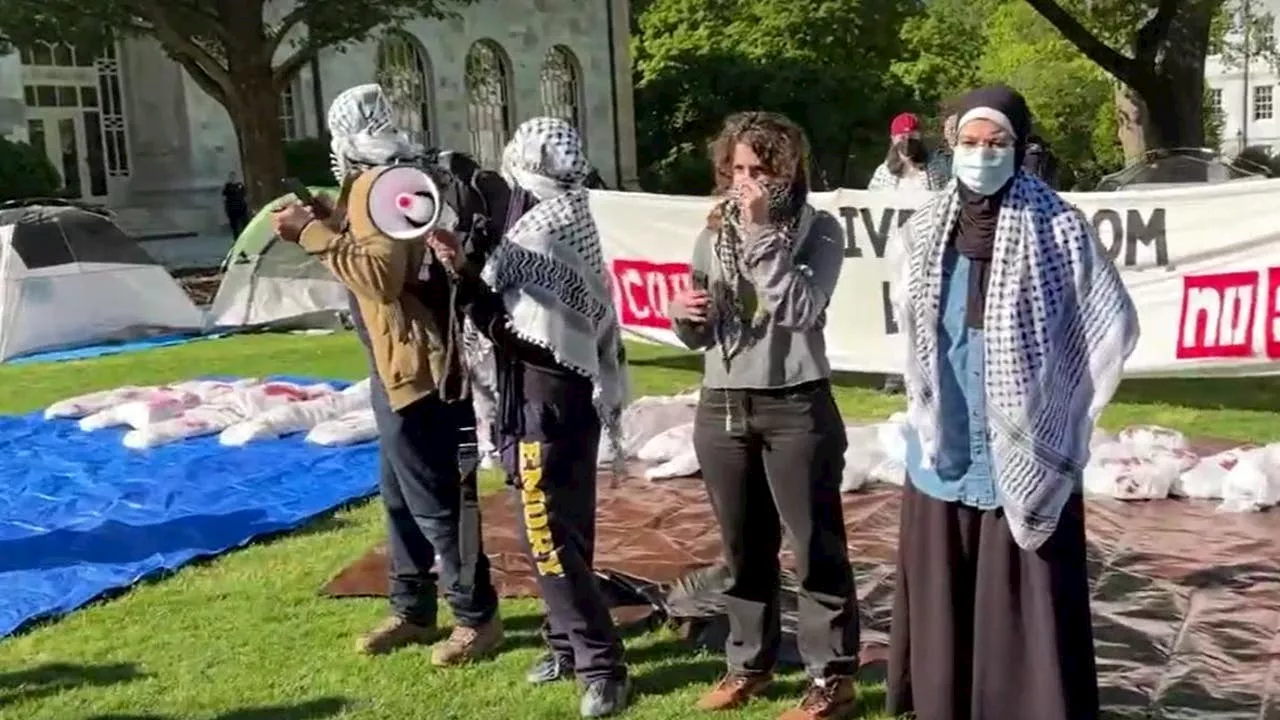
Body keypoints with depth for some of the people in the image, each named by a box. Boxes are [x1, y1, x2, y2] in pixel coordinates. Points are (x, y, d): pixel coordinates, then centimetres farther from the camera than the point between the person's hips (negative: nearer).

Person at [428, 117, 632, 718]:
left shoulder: (538, 235, -18)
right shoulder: (572, 225, 9)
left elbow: (507, 329, -19)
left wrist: (463, 272, -26)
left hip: (545, 402, -10)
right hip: (572, 392, 10)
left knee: (549, 538, -4)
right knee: (562, 532, 17)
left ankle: (600, 666, 2)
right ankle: (569, 644, 29)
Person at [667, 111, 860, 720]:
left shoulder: (818, 230, -4)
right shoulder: (714, 234, 9)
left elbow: (799, 309, -20)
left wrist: (760, 234, -19)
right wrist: (684, 315, -9)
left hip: (795, 407, -5)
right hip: (721, 407, 5)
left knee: (815, 546, 4)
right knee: (742, 548, 15)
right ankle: (749, 662, 30)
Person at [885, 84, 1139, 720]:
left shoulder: (1058, 228, -8)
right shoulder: (923, 231, 5)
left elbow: (1113, 325, 0)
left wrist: (1063, 414, 3)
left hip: (1025, 456, -4)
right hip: (942, 452, 4)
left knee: (1026, 610, 1)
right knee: (942, 604, 12)